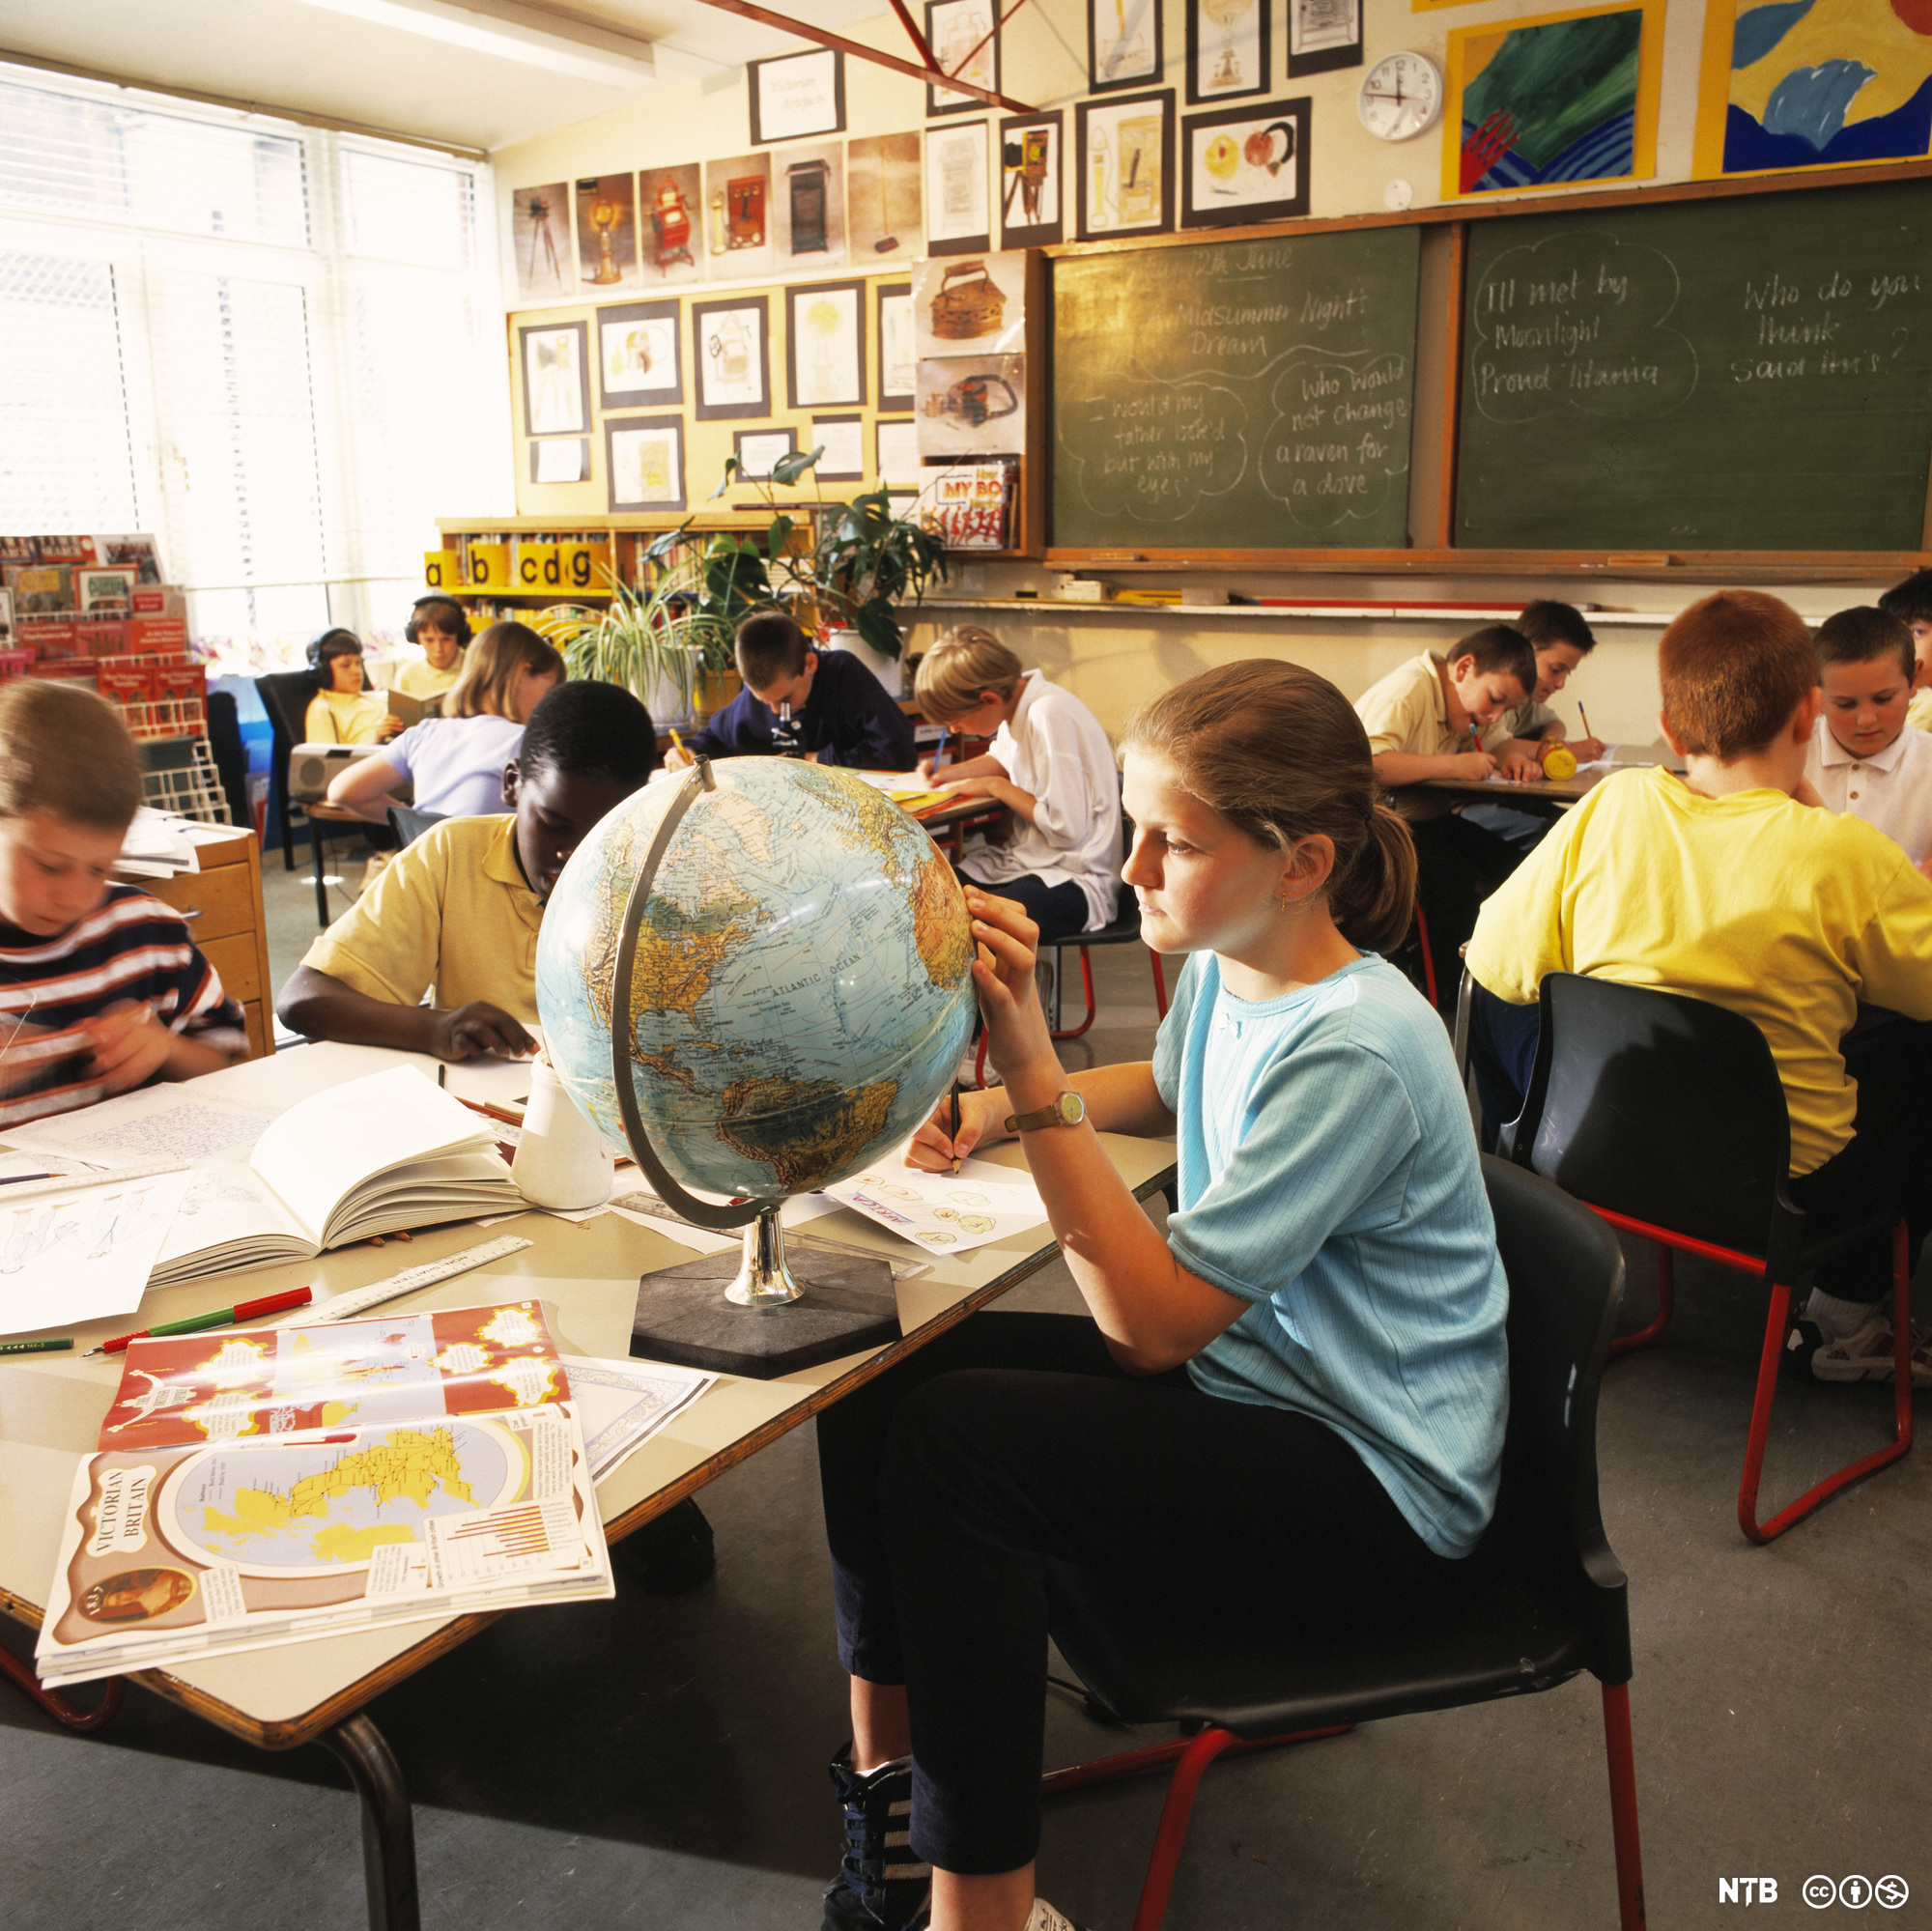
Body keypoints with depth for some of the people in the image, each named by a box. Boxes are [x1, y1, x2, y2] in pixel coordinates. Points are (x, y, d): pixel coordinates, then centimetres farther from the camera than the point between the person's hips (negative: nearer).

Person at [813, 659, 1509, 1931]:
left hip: (1380, 1491, -9)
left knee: (953, 1436, -24)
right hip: (1242, 1370, 9)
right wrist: (1003, 1106, 4)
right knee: (883, 1370, -3)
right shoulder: (1223, 967, -2)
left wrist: (1034, 1072, -32)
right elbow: (1168, 1090, 23)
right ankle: (889, 1763, 10)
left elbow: (1149, 1321, -27)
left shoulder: (1355, 1053, -27)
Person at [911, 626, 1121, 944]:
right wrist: (952, 773, 11)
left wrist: (996, 787, -10)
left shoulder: (1050, 715, -20)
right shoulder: (1017, 698, 6)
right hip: (1025, 860, 9)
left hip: (1075, 881, -9)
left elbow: (1067, 829, -22)